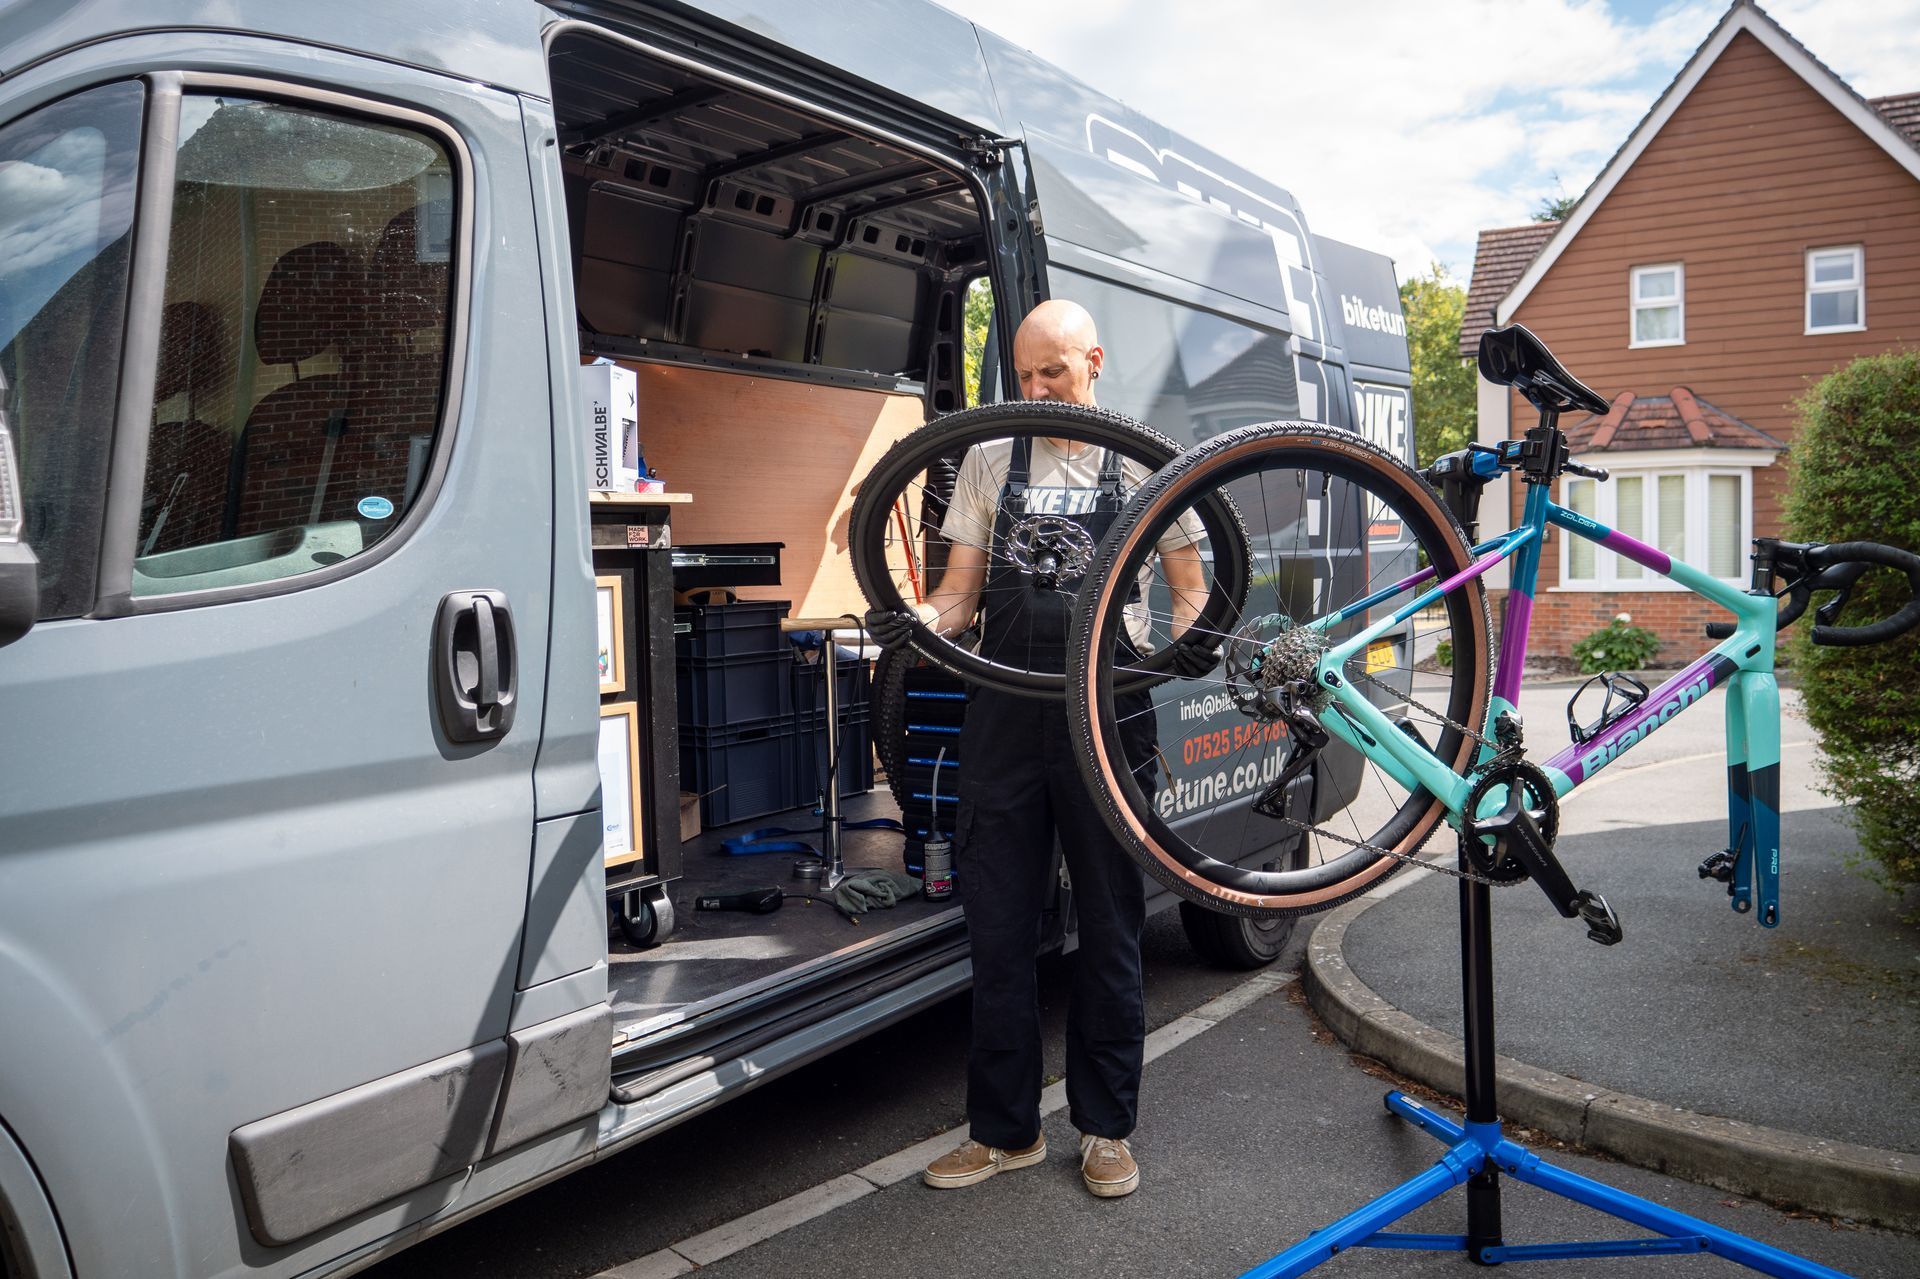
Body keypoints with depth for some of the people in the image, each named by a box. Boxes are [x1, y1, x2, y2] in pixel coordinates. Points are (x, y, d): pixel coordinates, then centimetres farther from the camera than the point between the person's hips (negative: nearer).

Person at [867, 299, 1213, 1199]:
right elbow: (961, 592, 8)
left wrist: (1190, 637, -15)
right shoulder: (990, 461, 11)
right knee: (998, 929, 6)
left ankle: (1106, 1128, 23)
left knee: (1110, 929, 7)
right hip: (1004, 714, 2)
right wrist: (916, 621, -13)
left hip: (1106, 714, -2)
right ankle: (1004, 1130, 21)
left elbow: (1189, 586, 8)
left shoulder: (1145, 463, 6)